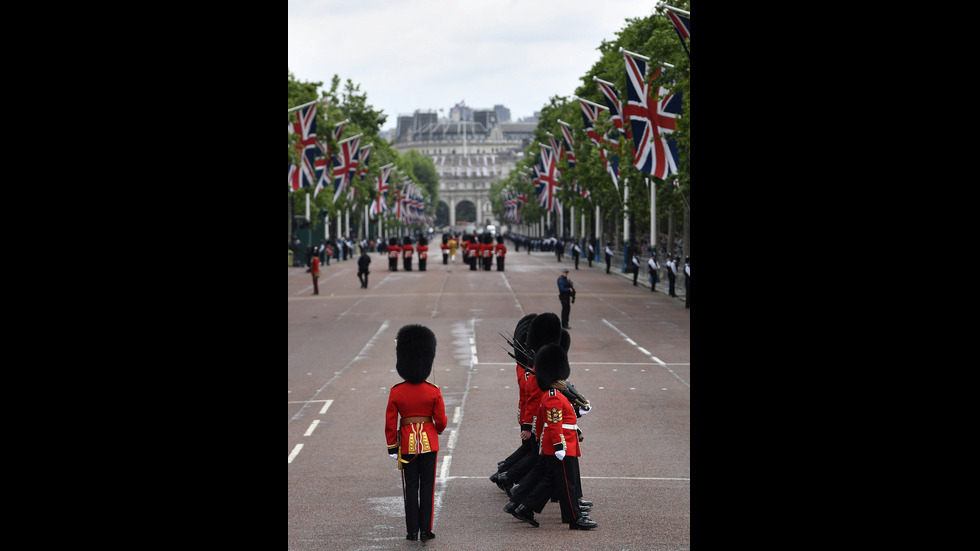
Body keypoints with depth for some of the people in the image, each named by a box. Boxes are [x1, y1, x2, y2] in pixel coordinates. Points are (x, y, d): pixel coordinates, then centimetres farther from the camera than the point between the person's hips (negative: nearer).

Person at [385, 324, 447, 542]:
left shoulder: (396, 392, -9)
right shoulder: (433, 392, -11)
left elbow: (390, 423, -5)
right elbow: (441, 421, -6)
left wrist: (392, 447, 5)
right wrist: (439, 429, 17)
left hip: (407, 444, 1)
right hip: (428, 442, -1)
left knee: (411, 487, 8)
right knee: (427, 487, 6)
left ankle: (412, 531, 9)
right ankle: (426, 531, 8)